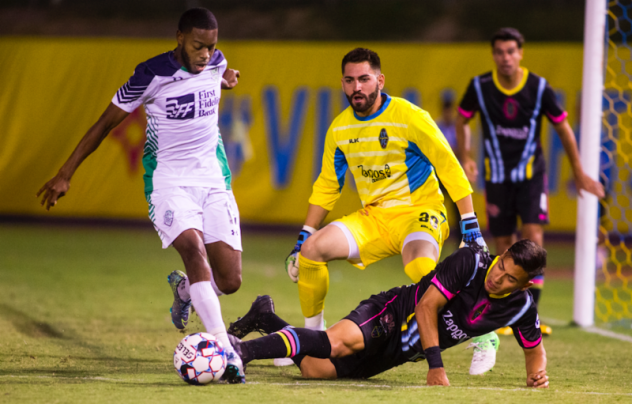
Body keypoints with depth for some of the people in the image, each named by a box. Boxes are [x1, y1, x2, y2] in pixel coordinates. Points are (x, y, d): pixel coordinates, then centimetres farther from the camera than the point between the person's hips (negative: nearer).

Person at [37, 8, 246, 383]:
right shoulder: (153, 74, -14)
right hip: (168, 180, -5)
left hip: (214, 179, 5)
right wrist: (65, 174, -3)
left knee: (230, 281, -3)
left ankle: (184, 288, 33)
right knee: (194, 250, -30)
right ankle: (225, 351, -35)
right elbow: (107, 122, -5)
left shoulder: (216, 63, 1)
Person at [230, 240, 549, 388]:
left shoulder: (521, 307, -6)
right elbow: (426, 305, -22)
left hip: (401, 352, 5)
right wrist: (435, 365, -27)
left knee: (315, 370, -9)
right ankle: (244, 349, -33)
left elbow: (534, 347, 13)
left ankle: (266, 319, 14)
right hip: (392, 313, -5)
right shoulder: (471, 261, -21)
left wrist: (536, 373, -11)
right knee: (344, 342, -39)